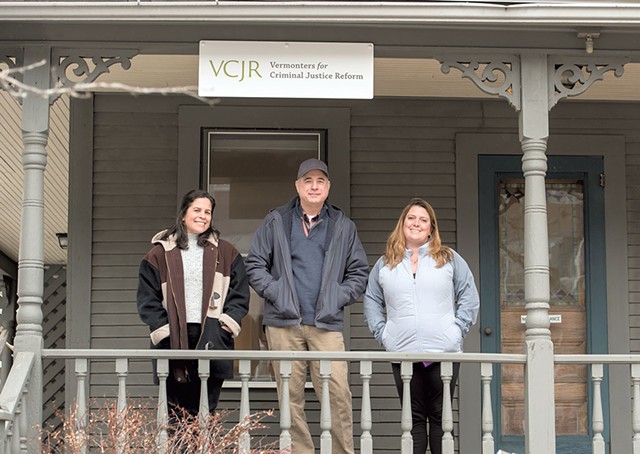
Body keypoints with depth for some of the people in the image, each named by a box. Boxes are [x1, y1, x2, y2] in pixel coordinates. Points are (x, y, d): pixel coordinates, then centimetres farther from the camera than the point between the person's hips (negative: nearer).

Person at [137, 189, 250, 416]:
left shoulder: (225, 253, 14)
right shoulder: (160, 254, 10)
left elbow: (239, 295, 11)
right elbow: (148, 300, 6)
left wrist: (224, 327, -3)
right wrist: (165, 333, -5)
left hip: (212, 342, 1)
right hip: (173, 344, -1)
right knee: (175, 414, -2)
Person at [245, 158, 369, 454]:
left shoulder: (343, 227, 13)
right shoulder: (276, 222, 10)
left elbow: (359, 272, 15)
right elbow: (255, 264, 9)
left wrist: (339, 297, 1)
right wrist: (275, 293, -3)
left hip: (327, 323, 0)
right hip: (284, 322, 0)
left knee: (338, 392, -11)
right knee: (291, 395, 1)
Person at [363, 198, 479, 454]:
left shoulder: (449, 259, 9)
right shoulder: (385, 264, 13)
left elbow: (469, 297, 8)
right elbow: (371, 301, 18)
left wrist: (457, 330, -2)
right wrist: (382, 333, 5)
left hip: (444, 353, -1)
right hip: (402, 353, 1)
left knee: (440, 417, 1)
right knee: (413, 418, 3)